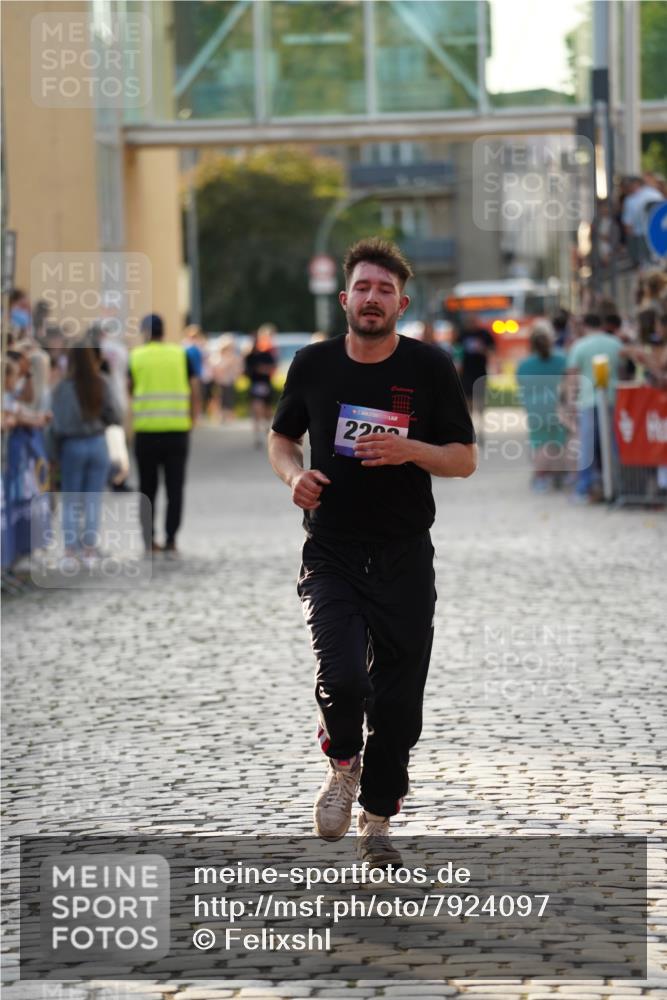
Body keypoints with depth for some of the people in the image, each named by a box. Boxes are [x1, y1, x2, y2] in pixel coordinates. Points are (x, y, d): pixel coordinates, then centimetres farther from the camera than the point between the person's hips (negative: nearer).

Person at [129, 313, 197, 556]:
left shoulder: (136, 356, 1)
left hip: (146, 430, 0)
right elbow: (193, 390, 3)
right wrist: (191, 421, 10)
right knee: (175, 487, 4)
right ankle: (171, 540, -2)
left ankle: (149, 539, 10)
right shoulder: (180, 355, 3)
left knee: (147, 488, 10)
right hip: (177, 428, 0)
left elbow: (129, 389, 6)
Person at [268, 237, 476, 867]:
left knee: (398, 700, 2)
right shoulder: (313, 364, 4)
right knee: (341, 677, -20)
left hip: (404, 559, 0)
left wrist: (410, 450, -17)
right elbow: (281, 437, 18)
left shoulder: (430, 368, 0)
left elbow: (465, 459, 2)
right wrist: (294, 474, -4)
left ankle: (377, 820, 22)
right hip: (330, 553, 0)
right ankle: (343, 765, 13)